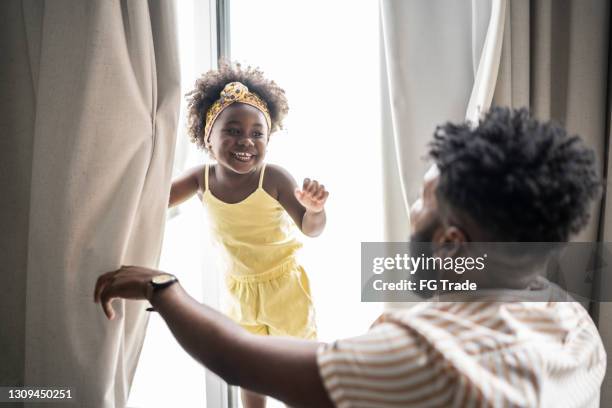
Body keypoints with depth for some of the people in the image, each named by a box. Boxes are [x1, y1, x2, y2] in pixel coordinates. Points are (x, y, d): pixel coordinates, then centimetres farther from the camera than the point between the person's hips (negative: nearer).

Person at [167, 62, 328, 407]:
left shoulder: (274, 178, -26)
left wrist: (315, 208, -45)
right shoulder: (202, 178, -14)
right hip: (239, 287, 4)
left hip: (284, 283, -4)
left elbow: (311, 229, -23)